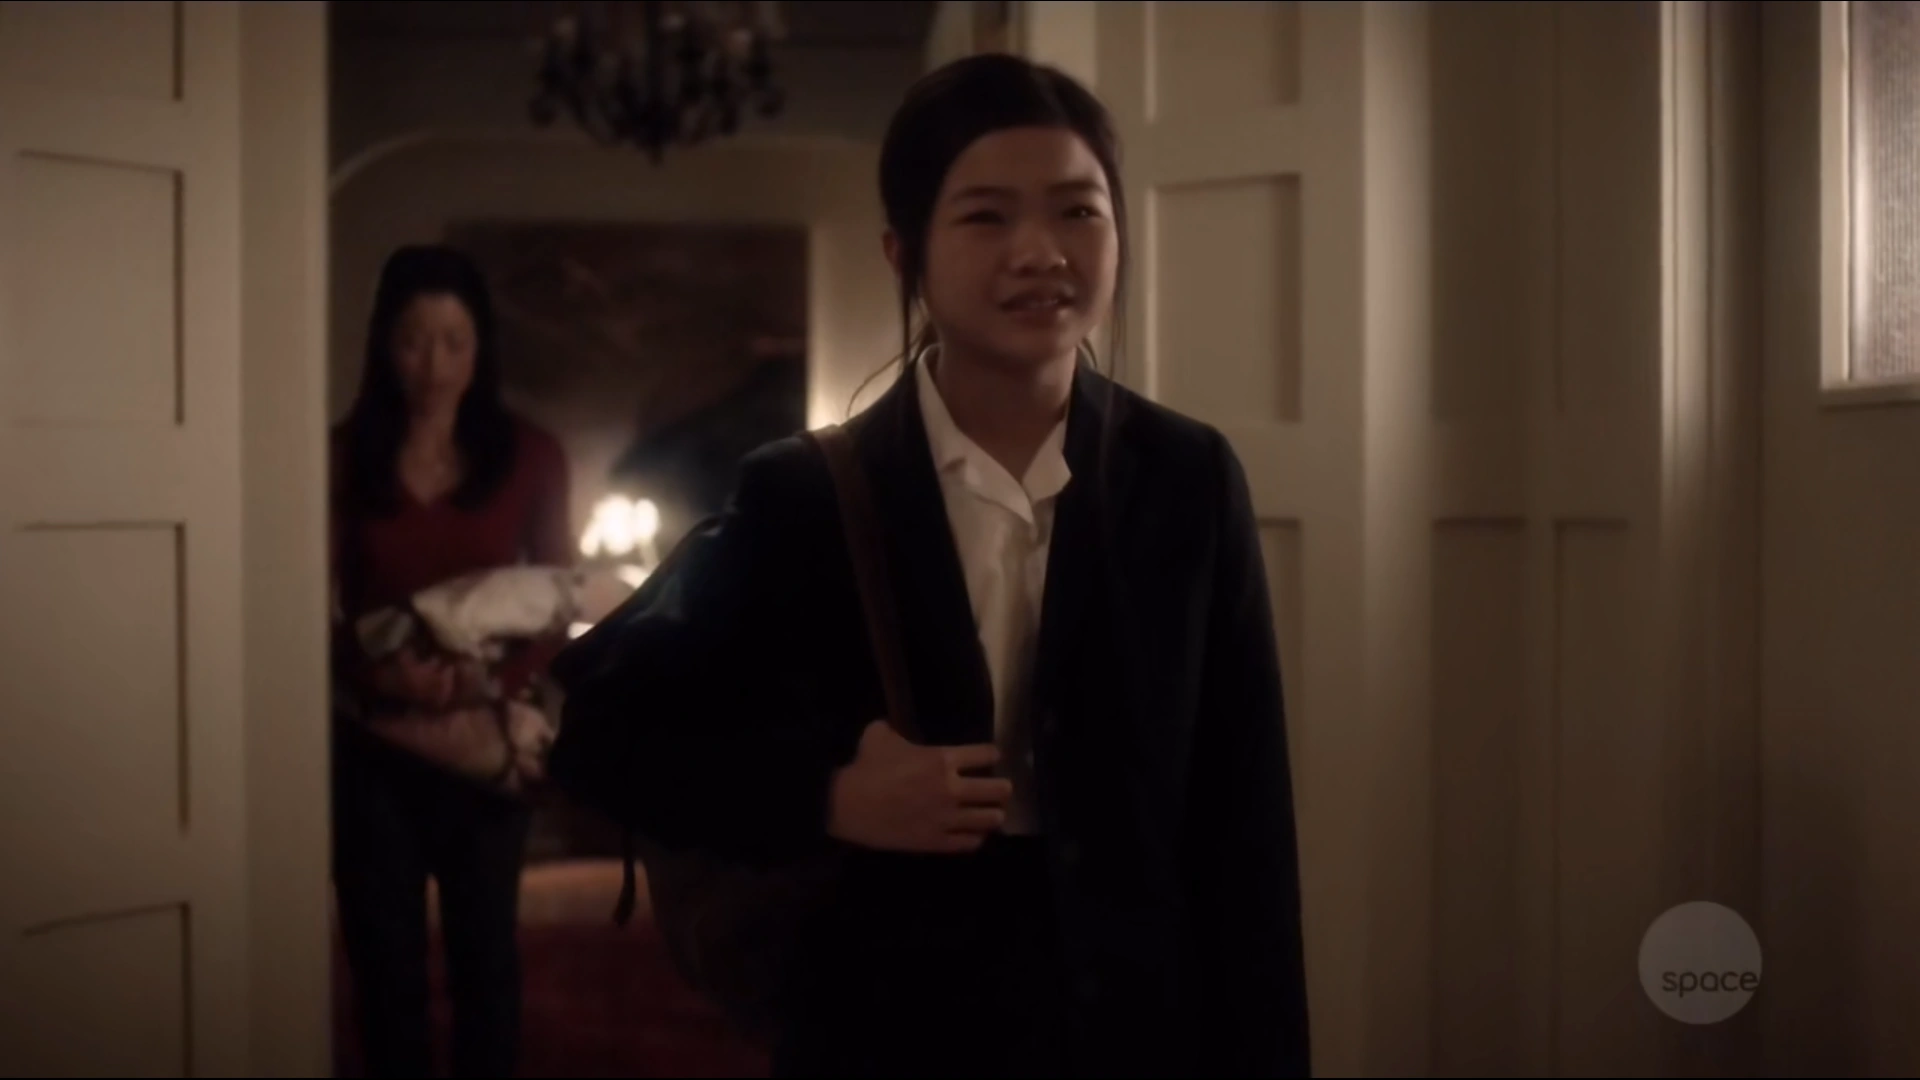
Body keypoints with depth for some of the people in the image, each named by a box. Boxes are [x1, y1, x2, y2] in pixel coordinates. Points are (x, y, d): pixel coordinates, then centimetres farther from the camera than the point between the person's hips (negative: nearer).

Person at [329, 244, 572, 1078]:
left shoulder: (531, 457, -1)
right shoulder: (344, 456, -3)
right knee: (384, 956, 9)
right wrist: (375, 671, -23)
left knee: (485, 949, 12)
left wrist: (493, 678, -18)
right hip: (371, 742, 0)